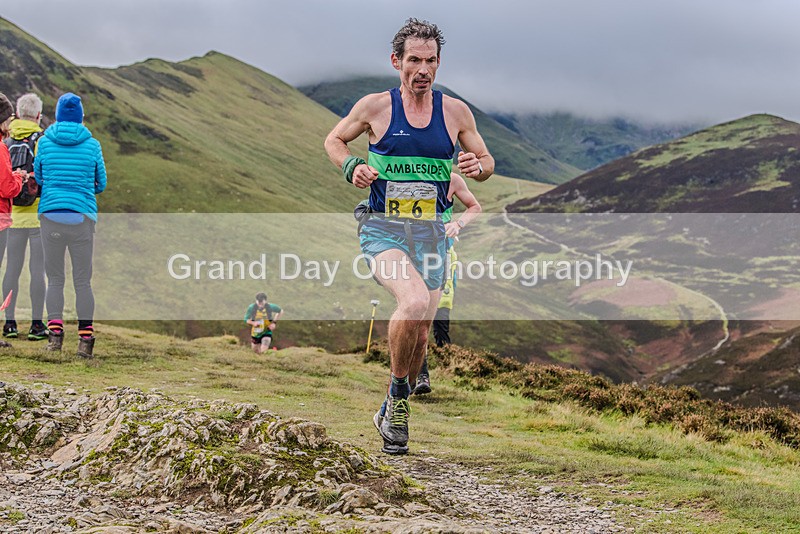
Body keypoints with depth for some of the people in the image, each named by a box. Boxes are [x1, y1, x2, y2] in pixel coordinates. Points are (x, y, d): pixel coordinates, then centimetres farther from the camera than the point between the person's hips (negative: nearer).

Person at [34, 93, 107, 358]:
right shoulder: (92, 145, 0)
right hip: (83, 217, 0)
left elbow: (37, 176, 12)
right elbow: (101, 184, 10)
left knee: (54, 279, 9)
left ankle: (55, 331, -2)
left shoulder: (45, 142, 1)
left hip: (51, 215, 0)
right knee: (83, 281, 4)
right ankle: (86, 338, 2)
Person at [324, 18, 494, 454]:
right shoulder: (375, 107, -3)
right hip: (383, 231, -3)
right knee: (415, 302, -31)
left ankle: (390, 412, 34)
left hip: (430, 234, 4)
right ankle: (398, 391, -7)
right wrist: (352, 167, -8)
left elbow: (486, 161, 13)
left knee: (420, 332, 9)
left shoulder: (455, 111, 2)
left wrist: (478, 166, -11)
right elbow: (333, 140, 13)